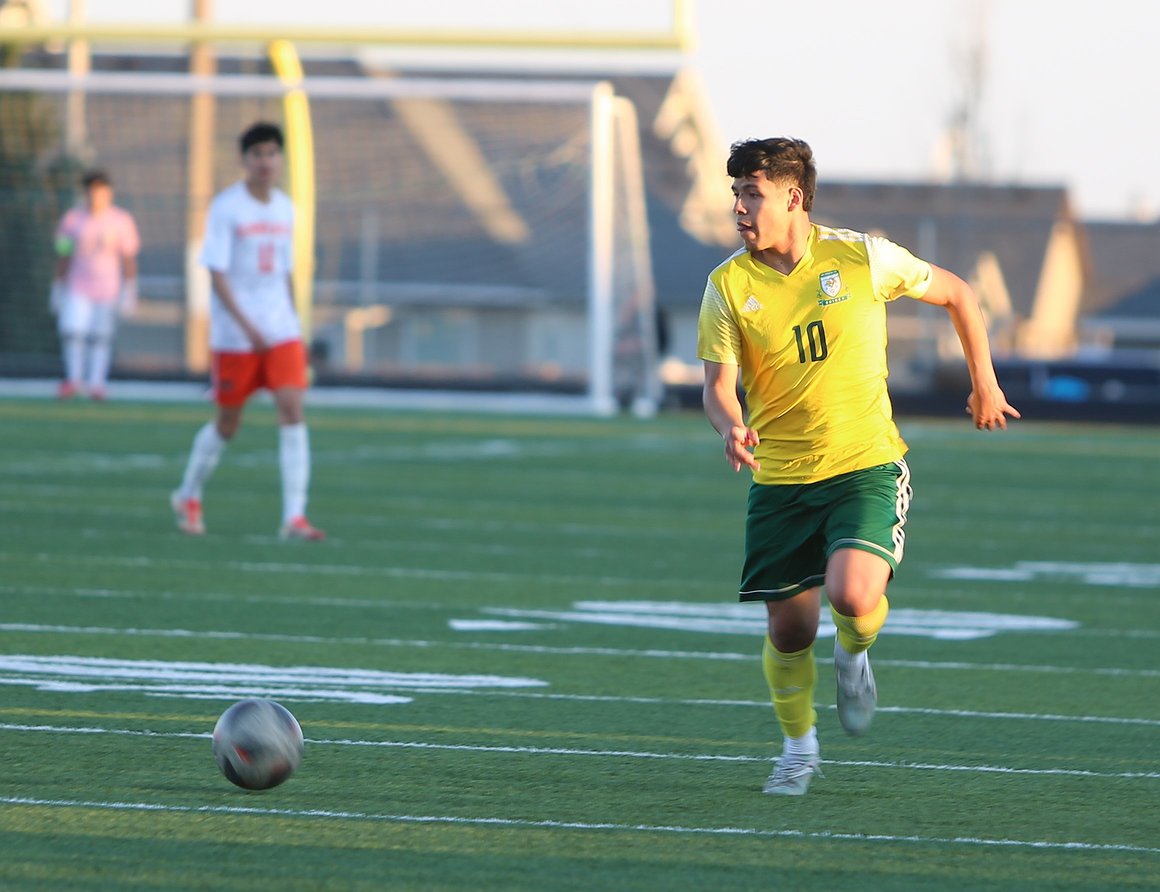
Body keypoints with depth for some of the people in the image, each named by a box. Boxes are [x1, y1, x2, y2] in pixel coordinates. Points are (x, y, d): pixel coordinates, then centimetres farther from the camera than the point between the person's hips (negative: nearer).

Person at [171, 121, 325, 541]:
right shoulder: (226, 207, -8)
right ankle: (189, 498, 31)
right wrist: (247, 326, -22)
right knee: (228, 422, 6)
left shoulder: (285, 208, 9)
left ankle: (294, 517, -16)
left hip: (281, 330, 4)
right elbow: (217, 274, -14)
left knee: (292, 409, -12)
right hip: (233, 332, -4)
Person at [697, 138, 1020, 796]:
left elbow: (956, 293, 8)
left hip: (865, 467, -2)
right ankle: (799, 748, 29)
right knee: (789, 630, 3)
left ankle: (855, 654, 12)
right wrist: (732, 427, -30)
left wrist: (984, 384, 14)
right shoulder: (729, 286, -4)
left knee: (853, 595, -25)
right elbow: (719, 383, -7)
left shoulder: (862, 258, -7)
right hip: (779, 478, 2)